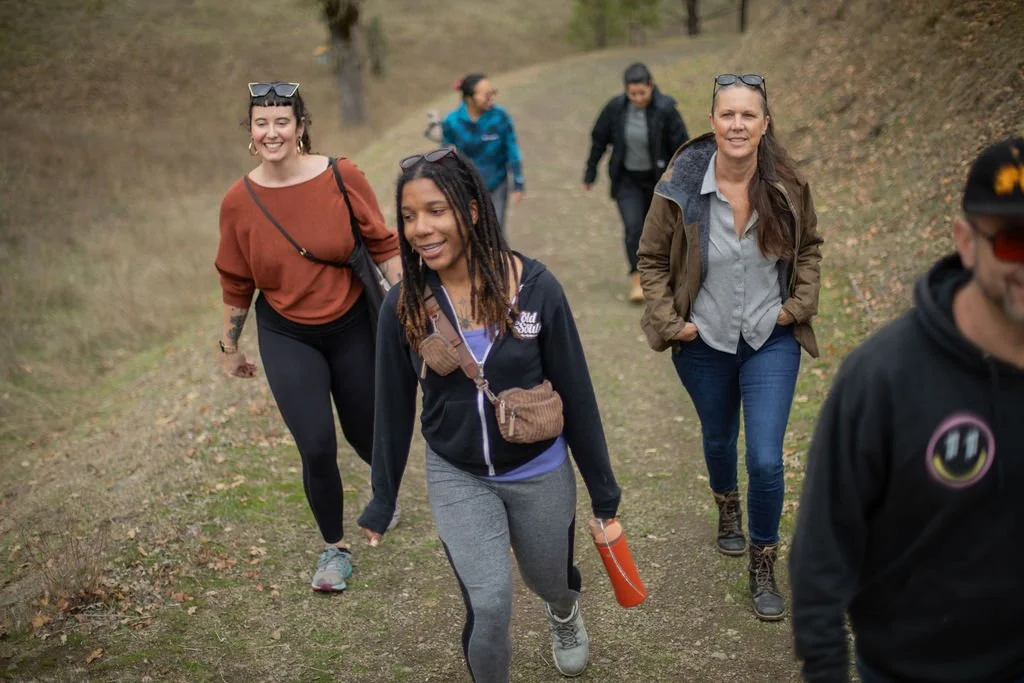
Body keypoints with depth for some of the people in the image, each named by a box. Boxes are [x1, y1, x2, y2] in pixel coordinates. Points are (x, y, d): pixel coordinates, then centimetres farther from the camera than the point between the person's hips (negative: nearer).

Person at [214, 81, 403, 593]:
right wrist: (229, 347, 10)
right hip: (287, 338, 0)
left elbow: (383, 247, -4)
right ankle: (335, 548, 20)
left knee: (367, 436, 12)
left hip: (351, 328, 0)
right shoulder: (239, 201, -10)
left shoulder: (343, 177, -15)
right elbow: (236, 284, 2)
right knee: (317, 449, -7)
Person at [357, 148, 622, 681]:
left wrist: (602, 490, -3)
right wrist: (382, 503, 5)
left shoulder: (534, 286, -19)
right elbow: (393, 408, -2)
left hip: (539, 473, 0)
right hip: (456, 477, 0)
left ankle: (564, 610, 62)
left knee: (550, 581, 23)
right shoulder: (404, 306, -14)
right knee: (488, 607, -14)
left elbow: (575, 393, -10)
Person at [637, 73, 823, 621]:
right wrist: (668, 320, -9)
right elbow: (652, 258, -3)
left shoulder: (787, 185, -13)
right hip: (704, 342, 1)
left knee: (766, 458, -8)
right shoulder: (681, 187, -17)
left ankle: (763, 567, 14)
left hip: (772, 341, 0)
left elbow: (809, 246, 7)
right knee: (718, 439, 23)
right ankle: (727, 506, 57)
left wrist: (800, 304, -3)